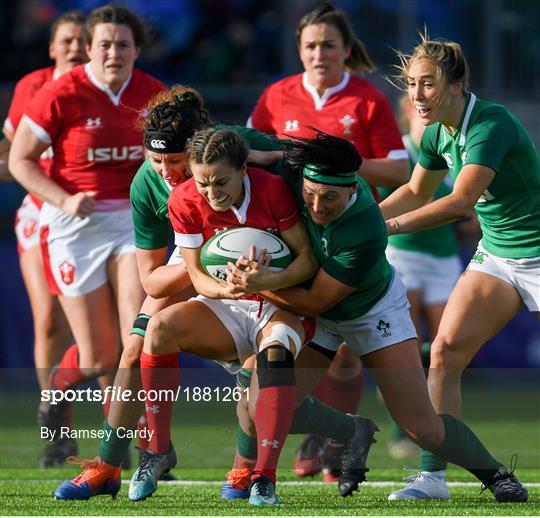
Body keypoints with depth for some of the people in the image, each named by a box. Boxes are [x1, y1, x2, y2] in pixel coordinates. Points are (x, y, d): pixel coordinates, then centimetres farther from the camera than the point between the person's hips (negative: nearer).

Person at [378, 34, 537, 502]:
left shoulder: (491, 124, -24)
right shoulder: (438, 133, 1)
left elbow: (461, 202, -32)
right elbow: (416, 192, 19)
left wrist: (391, 226, -29)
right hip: (495, 256, 7)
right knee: (444, 352, -6)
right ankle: (433, 475, -3)